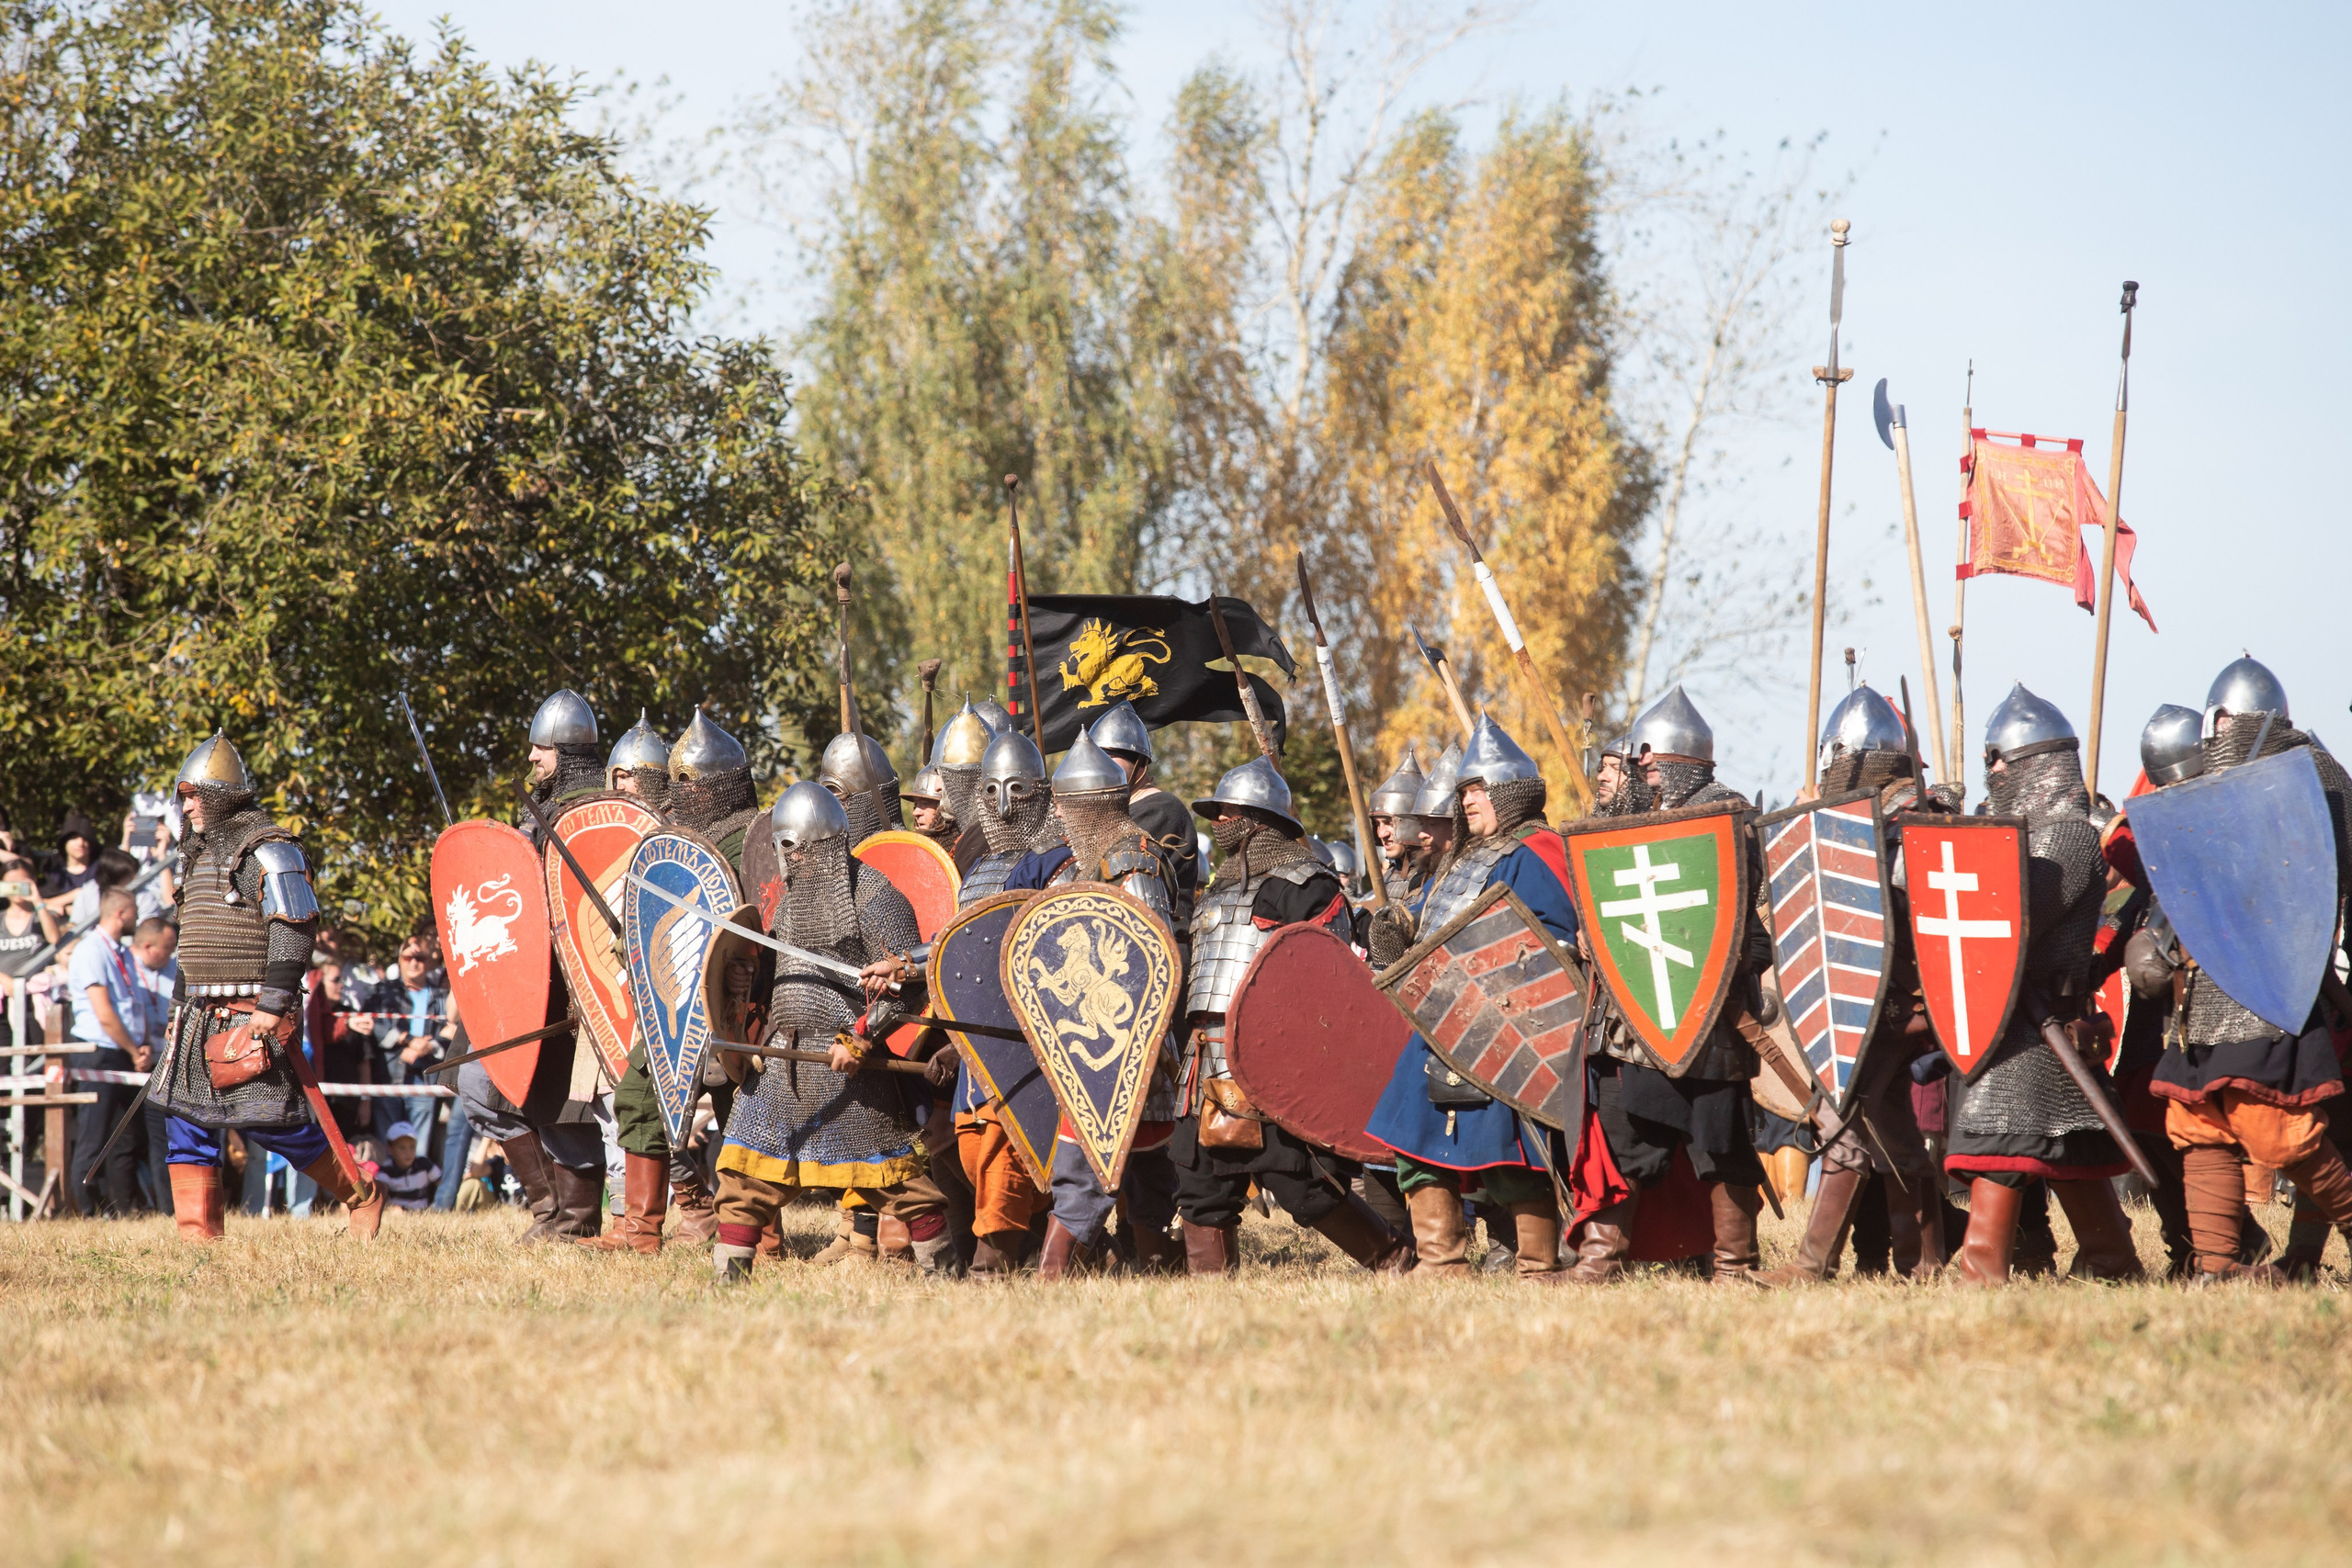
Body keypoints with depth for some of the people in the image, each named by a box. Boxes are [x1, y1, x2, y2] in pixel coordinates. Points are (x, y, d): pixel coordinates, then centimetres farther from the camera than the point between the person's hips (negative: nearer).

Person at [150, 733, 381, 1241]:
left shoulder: (270, 855, -11)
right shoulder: (200, 853, 17)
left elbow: (293, 933, -18)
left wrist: (273, 1005, -24)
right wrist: (181, 1004, 24)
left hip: (251, 1013, -9)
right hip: (203, 1017, 9)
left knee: (271, 1120, -8)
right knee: (188, 1122, 2)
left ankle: (362, 1195, 8)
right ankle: (200, 1235, 5)